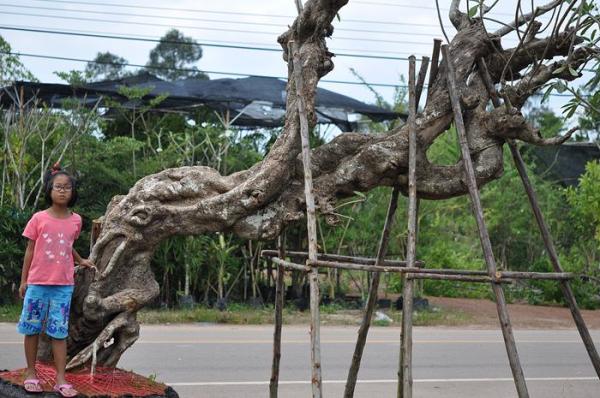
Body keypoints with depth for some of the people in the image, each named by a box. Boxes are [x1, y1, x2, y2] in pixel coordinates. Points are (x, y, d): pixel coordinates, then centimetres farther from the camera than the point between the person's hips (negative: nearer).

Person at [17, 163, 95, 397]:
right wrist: (23, 280, 3)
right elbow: (30, 250, 2)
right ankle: (31, 373, 19)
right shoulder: (39, 218, -4)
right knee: (32, 328, 7)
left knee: (59, 331, 1)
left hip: (64, 284, 1)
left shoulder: (76, 220, 3)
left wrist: (81, 260, 10)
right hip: (38, 283, -1)